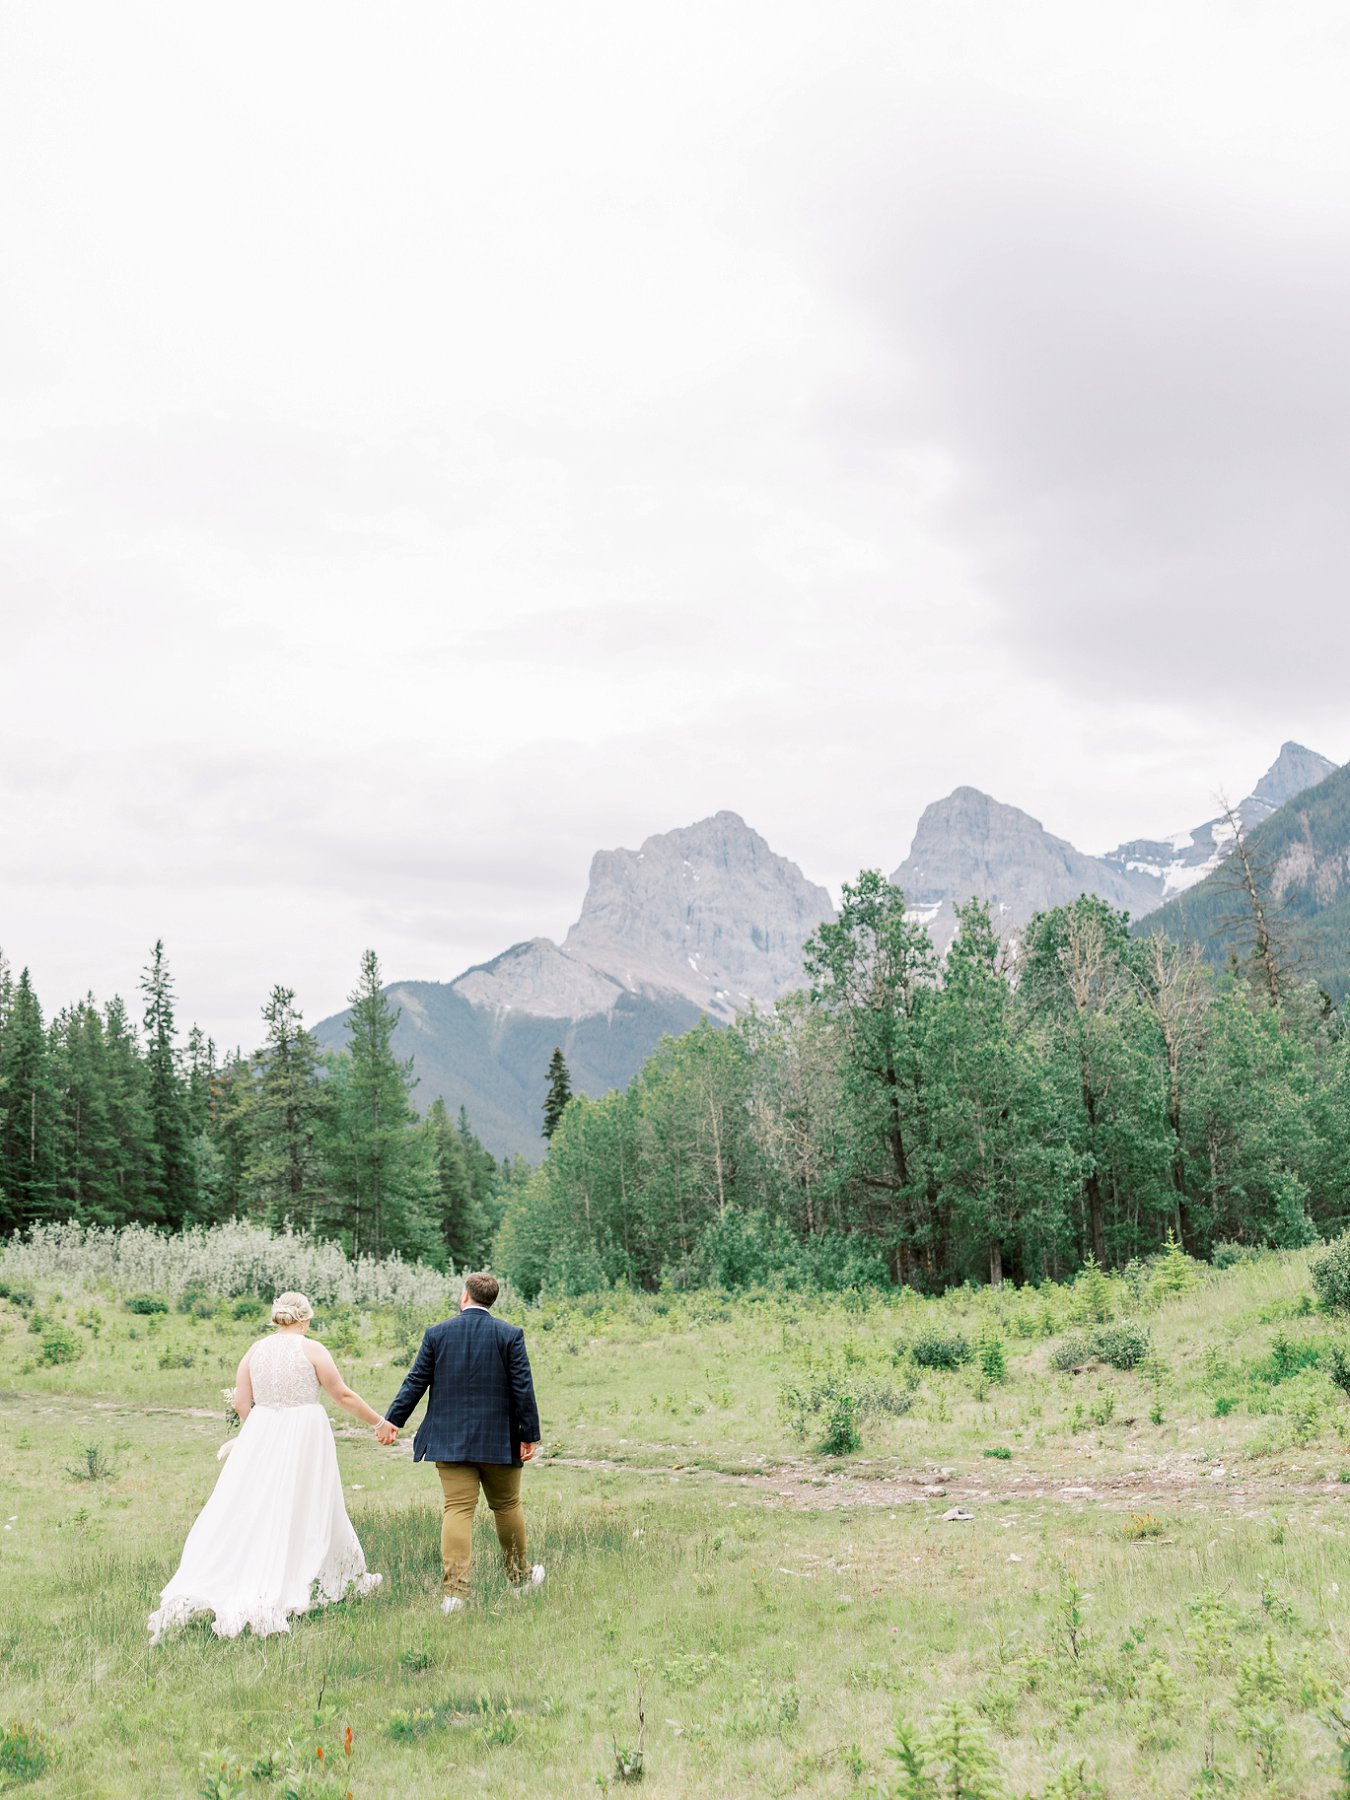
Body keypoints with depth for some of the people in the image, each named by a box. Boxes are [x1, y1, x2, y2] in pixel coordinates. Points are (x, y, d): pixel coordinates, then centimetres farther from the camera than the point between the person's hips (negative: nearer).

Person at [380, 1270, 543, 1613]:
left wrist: (392, 1420, 12)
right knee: (507, 1507, 16)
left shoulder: (437, 1333, 0)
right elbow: (523, 1388, -6)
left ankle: (453, 1589, -9)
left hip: (450, 1440, 0)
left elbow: (416, 1382, 2)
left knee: (457, 1510, 0)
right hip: (499, 1440, 0)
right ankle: (519, 1576, 31)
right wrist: (530, 1435, -1)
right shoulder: (510, 1335, -3)